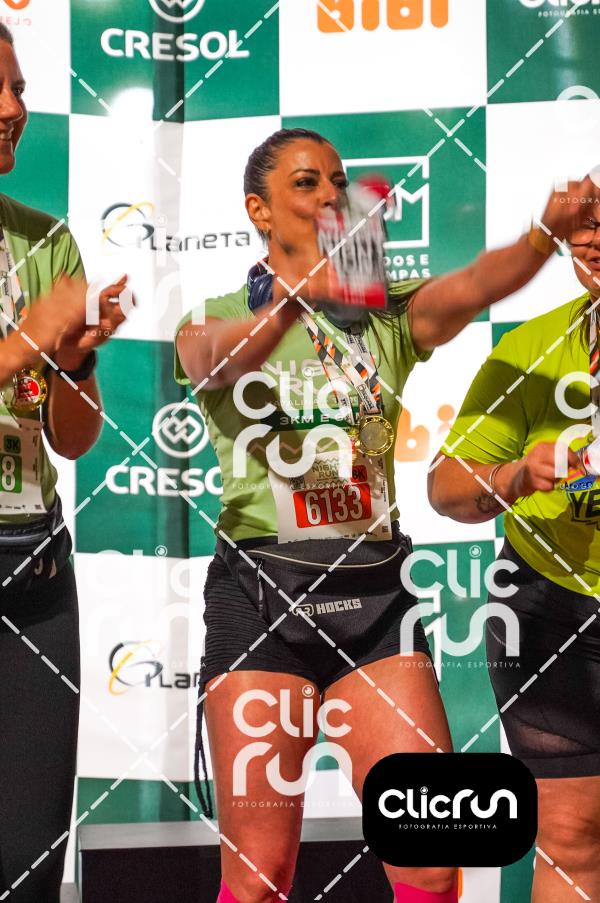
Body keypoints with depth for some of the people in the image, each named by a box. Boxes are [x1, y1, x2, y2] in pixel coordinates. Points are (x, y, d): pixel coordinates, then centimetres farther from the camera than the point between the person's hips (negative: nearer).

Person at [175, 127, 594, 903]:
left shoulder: (387, 315, 12)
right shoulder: (217, 318, 6)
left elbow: (472, 287, -9)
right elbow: (211, 361, -19)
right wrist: (292, 298, -40)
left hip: (374, 588, 3)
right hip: (261, 588, -2)